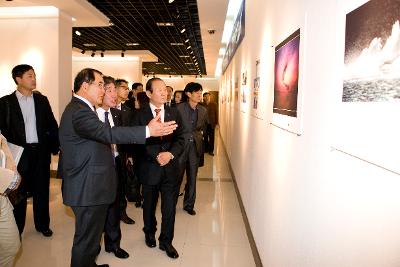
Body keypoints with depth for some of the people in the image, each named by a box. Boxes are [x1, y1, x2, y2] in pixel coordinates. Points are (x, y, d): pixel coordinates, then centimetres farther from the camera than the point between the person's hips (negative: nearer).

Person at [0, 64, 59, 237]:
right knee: (19, 191, 8)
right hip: (19, 152, -2)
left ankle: (42, 224, 26)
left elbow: (52, 125, 7)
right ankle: (16, 227, 24)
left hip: (41, 151, 2)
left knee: (41, 190, 11)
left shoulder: (42, 100, 6)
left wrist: (54, 146, 0)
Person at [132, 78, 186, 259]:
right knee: (149, 205, 19)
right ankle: (150, 233, 44)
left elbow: (180, 139, 1)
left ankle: (166, 241, 25)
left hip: (170, 167, 1)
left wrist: (170, 154, -15)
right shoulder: (140, 115, -4)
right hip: (150, 168, -1)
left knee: (169, 207, 5)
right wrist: (157, 156, -19)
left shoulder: (174, 113, 4)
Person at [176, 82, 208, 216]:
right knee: (177, 176, 5)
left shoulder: (203, 110, 6)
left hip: (195, 146, 4)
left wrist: (200, 133, 8)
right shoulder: (179, 108, -8)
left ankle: (189, 204, 26)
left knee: (192, 177, 12)